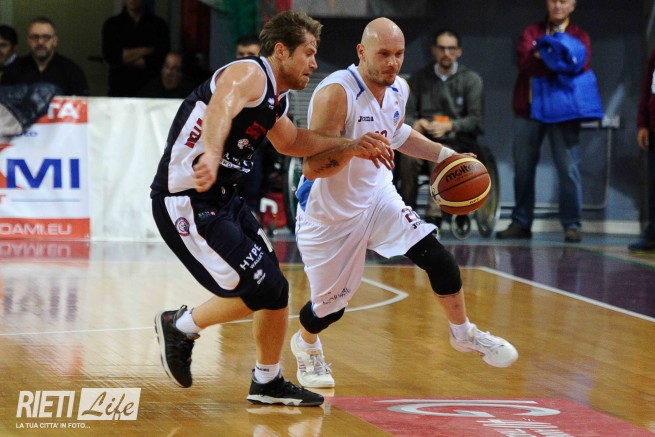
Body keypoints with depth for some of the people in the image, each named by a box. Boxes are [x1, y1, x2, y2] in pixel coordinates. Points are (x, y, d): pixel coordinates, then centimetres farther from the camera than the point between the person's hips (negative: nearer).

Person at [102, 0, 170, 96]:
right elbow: (109, 56, -6)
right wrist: (144, 51, -9)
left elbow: (161, 58, -7)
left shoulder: (158, 24, 2)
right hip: (119, 90, 1)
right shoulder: (112, 24, 6)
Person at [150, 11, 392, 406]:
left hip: (223, 198, 10)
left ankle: (268, 382, 27)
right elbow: (220, 110, -39)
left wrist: (351, 147, 26)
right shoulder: (249, 76, -17)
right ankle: (180, 326, 7)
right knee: (259, 290, -13)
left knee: (273, 287, 12)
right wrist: (211, 154, -60)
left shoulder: (276, 98, 15)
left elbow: (291, 141, 34)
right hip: (187, 199, -10)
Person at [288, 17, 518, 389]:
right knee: (331, 305, 5)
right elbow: (312, 169, -31)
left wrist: (445, 155, 12)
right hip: (329, 214, -6)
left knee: (438, 258, -10)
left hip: (376, 195, 6)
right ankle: (306, 344, 41)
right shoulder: (336, 93, -28)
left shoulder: (399, 89, -4)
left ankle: (464, 334, 13)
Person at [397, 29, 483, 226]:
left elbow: (476, 119, 0)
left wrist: (449, 126, -16)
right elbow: (405, 114, 11)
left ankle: (434, 216, -40)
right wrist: (415, 124, -13)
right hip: (424, 136, 2)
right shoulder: (419, 78, 16)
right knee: (409, 154, -33)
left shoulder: (471, 79, 9)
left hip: (457, 139, -2)